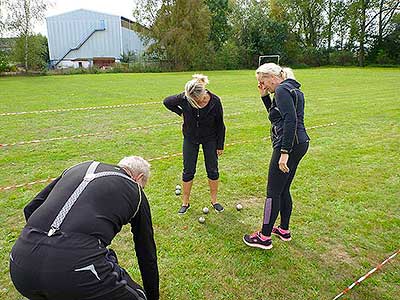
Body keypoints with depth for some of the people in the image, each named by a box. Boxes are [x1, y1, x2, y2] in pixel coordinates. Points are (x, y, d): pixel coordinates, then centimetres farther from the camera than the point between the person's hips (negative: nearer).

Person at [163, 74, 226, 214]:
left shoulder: (215, 101, -25)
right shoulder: (184, 98, -23)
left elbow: (220, 125, -11)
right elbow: (167, 102, -1)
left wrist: (220, 145, -6)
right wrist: (181, 112, -10)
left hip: (210, 139, 0)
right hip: (190, 138, 1)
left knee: (213, 170, 5)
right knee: (188, 170, 4)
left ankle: (214, 200, 24)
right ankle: (185, 202, 20)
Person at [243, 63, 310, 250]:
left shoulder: (282, 90, -13)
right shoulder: (292, 89, 17)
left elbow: (290, 120, -24)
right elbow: (276, 114, 25)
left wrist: (284, 152, -25)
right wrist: (265, 96, 13)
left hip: (289, 145, -10)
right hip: (299, 143, 10)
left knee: (273, 192, -1)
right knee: (283, 190, 19)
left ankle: (265, 237, 11)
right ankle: (284, 230, 31)